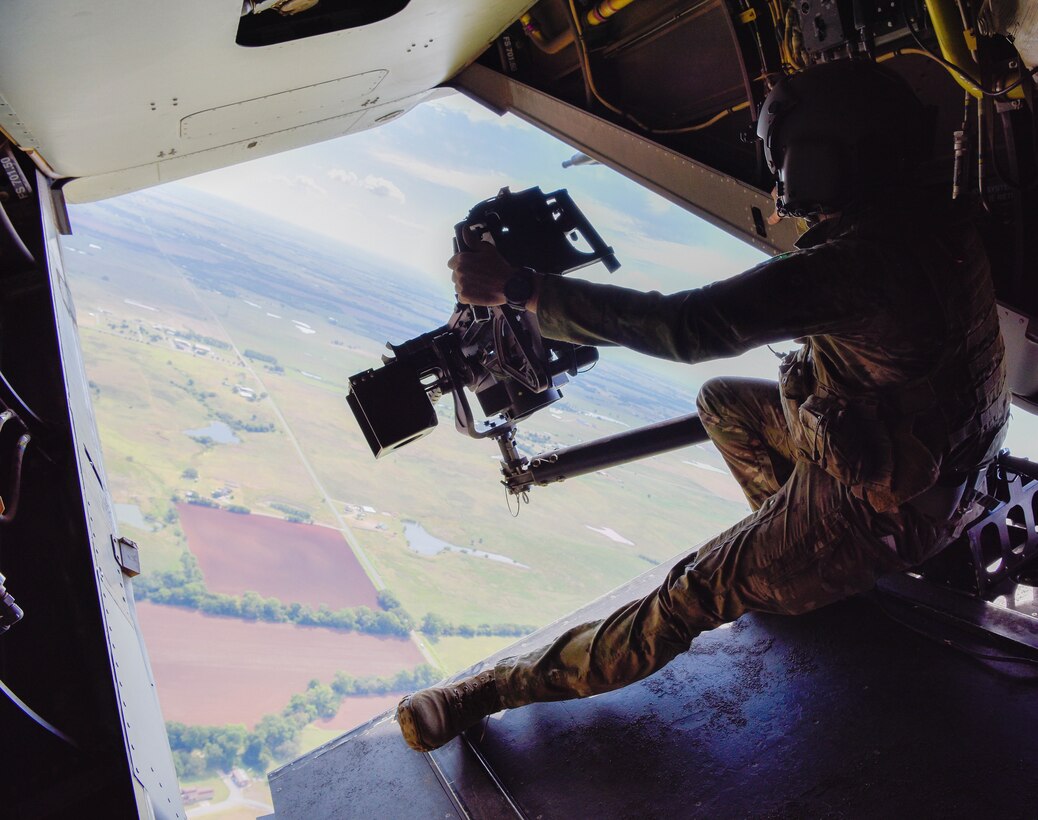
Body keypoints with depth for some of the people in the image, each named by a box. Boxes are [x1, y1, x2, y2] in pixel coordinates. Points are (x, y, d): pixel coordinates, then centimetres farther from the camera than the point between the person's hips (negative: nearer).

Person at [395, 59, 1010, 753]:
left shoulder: (856, 262, -32)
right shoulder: (942, 229, -3)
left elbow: (687, 327, -37)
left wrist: (519, 288, -35)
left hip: (874, 508, -9)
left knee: (689, 599, -6)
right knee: (720, 401, 18)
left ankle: (498, 689, 4)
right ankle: (801, 556, 26)